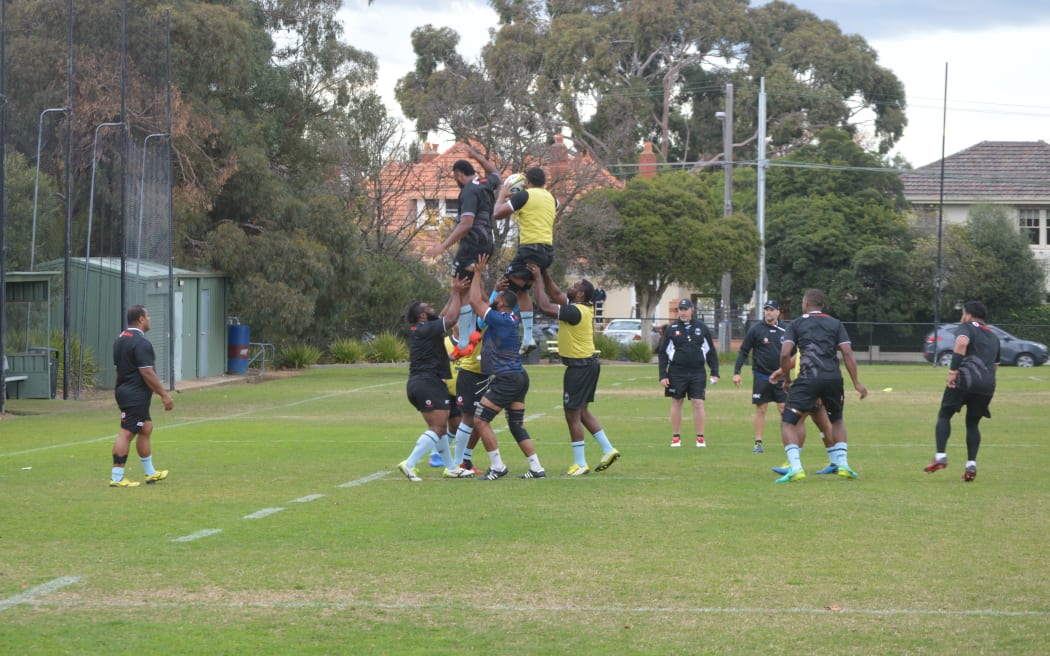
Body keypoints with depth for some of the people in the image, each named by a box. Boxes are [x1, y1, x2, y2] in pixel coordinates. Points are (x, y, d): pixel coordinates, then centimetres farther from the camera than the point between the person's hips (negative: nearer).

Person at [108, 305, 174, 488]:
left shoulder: (120, 340, 13)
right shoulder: (140, 342, -18)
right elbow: (147, 373, -21)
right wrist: (164, 395, -16)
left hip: (124, 391, 10)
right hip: (137, 395, -10)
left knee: (146, 428, 18)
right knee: (127, 433, -8)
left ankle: (150, 473, 25)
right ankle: (116, 478, -8)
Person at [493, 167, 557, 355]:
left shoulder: (524, 195, -6)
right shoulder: (551, 199, 17)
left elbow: (498, 213, -5)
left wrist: (502, 195, 13)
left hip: (531, 249, -8)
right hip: (548, 250, 8)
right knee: (522, 291, 21)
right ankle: (528, 338, 18)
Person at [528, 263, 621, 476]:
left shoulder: (576, 311, -21)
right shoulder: (580, 308, 7)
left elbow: (545, 307, -24)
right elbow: (555, 294, 17)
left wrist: (537, 280, -18)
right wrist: (544, 273, 9)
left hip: (580, 367, -10)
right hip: (587, 364, 10)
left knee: (572, 415, -3)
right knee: (582, 412, 18)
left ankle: (580, 464, 1)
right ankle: (608, 450, 20)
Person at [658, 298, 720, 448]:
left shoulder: (702, 328, 4)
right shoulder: (671, 329, 2)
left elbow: (711, 351, 8)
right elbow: (662, 353, 4)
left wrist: (715, 373, 1)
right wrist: (663, 375, -3)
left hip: (697, 373, 0)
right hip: (677, 372, 0)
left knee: (698, 403, -3)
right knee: (676, 403, 5)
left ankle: (700, 437, 3)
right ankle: (676, 437, 14)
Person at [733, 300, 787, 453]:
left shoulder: (784, 330, 5)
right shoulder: (755, 330, -3)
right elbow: (743, 351, 0)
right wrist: (736, 372, -7)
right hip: (761, 376, -2)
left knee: (784, 408, -1)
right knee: (760, 409, 1)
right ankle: (758, 442, 7)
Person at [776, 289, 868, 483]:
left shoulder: (796, 324, 11)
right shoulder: (835, 324, 16)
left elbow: (785, 354, -1)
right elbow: (847, 353, 5)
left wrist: (787, 380, 12)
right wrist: (856, 383, 6)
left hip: (808, 379, -3)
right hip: (833, 378, 3)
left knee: (788, 423, 3)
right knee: (837, 420, 28)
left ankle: (795, 468, -15)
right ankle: (842, 464, 17)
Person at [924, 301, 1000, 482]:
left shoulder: (967, 328, 5)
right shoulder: (994, 336, 27)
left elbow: (961, 343, -17)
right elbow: (996, 364, 31)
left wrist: (953, 371, -19)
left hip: (965, 378, -6)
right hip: (988, 384, 6)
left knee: (944, 415, 6)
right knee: (973, 423, 17)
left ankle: (941, 456, -10)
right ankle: (971, 465, 3)